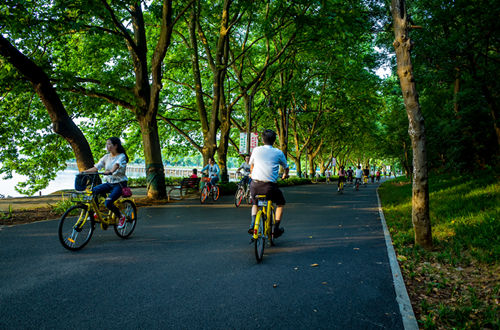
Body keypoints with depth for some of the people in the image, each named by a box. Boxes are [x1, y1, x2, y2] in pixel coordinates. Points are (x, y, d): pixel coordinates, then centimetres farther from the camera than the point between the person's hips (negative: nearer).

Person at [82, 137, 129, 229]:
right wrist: (85, 171, -12)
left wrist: (110, 171, -48)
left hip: (119, 184, -6)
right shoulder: (106, 157, 9)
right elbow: (96, 167, 2)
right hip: (109, 183, 6)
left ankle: (121, 217, 2)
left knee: (108, 203, -23)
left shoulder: (122, 156, -9)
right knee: (93, 191, -19)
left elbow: (116, 165, -29)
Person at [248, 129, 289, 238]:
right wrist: (285, 175, 44)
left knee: (255, 203, 33)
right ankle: (276, 229, 24)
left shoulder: (256, 150, 9)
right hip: (269, 186, -2)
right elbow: (286, 167, 21)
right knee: (281, 203, 26)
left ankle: (253, 224, 17)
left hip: (255, 185, 2)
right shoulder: (278, 153, 5)